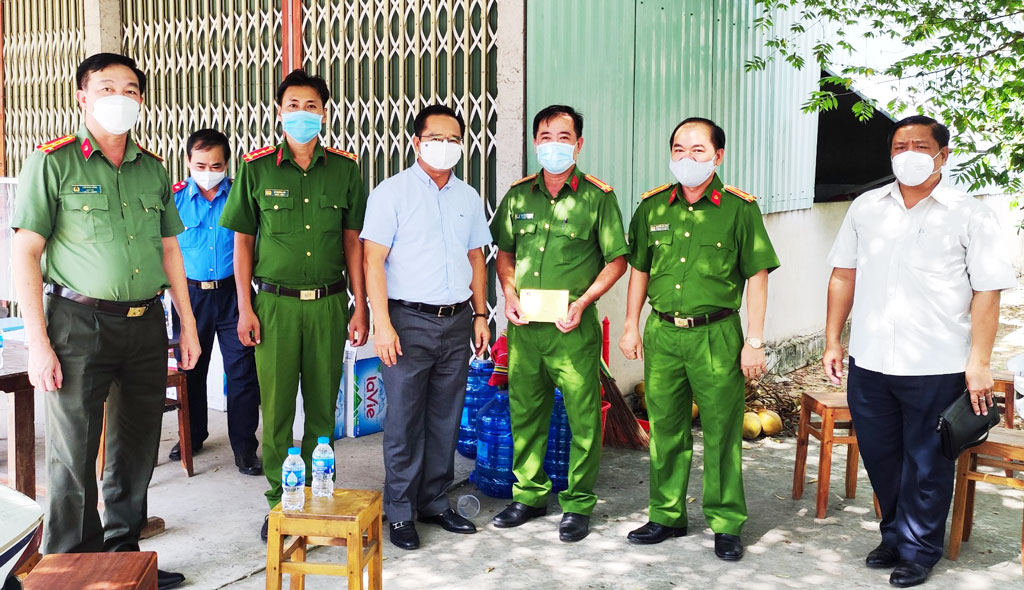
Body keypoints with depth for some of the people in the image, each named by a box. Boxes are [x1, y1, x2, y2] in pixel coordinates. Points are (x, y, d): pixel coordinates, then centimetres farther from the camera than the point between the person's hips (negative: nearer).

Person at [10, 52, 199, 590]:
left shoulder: (152, 168, 11)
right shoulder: (52, 162, -4)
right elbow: (26, 253, -7)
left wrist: (187, 323, 13)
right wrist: (38, 343, -13)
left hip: (146, 324, 5)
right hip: (79, 323, -5)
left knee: (136, 451, 12)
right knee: (73, 456, 1)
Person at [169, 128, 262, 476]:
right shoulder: (175, 198, 2)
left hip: (232, 293, -2)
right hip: (190, 294, 2)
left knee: (242, 371, -2)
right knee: (190, 368, 14)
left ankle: (244, 447, 8)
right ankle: (192, 435, 33)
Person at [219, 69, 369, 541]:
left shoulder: (344, 168, 6)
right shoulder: (256, 168, 3)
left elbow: (353, 240, 8)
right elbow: (243, 241, 5)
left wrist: (360, 306, 4)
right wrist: (245, 308, -1)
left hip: (329, 302, 1)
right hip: (274, 302, -1)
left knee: (323, 404, 8)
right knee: (276, 406, 2)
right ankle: (279, 501, 15)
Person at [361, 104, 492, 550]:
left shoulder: (468, 197, 13)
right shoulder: (392, 192, -3)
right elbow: (374, 260, -9)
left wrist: (480, 315, 12)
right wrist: (382, 324, -15)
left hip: (456, 322, 5)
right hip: (409, 321, -5)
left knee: (446, 419, 11)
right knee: (404, 421, -1)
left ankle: (435, 502, 24)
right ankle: (400, 512, 11)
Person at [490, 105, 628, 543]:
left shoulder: (598, 196, -2)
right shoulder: (518, 194, 8)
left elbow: (617, 260, 0)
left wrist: (582, 302, -11)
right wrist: (509, 295, 0)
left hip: (573, 326, -3)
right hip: (524, 325, 4)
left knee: (583, 418, 2)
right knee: (525, 412, 12)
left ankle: (578, 504, 16)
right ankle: (529, 495, 28)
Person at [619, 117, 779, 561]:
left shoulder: (739, 208, -3)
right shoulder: (652, 206, 8)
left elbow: (757, 276, -3)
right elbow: (639, 269, 16)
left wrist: (755, 341, -6)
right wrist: (632, 325, 12)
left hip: (717, 335, -3)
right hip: (662, 332, 4)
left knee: (721, 433, 2)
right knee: (665, 429, 12)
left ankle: (726, 524, 16)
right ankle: (666, 516, 26)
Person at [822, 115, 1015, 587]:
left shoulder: (969, 216, -3)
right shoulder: (865, 208, 8)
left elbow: (986, 293, -5)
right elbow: (843, 275, 12)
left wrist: (979, 362, -10)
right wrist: (832, 341, 8)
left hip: (936, 368, -4)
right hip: (868, 361, 4)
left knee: (927, 463, 7)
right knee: (879, 455, 15)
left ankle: (918, 551, 24)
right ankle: (894, 535, 35)